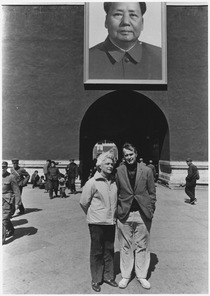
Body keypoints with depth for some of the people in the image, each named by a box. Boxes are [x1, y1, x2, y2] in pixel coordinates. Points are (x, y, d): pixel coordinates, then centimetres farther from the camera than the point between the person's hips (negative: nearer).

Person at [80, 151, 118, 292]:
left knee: (109, 250, 16)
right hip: (97, 222, -4)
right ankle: (96, 280, 28)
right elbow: (84, 202, -5)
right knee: (97, 251, 10)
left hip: (111, 222, 4)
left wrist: (114, 215, 11)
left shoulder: (114, 181, 1)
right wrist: (93, 214, 5)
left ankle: (109, 276, 35)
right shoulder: (92, 182, -13)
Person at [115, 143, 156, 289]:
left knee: (142, 246, 13)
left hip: (143, 214, 0)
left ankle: (142, 276, 31)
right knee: (125, 247, 12)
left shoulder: (147, 171, 0)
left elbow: (152, 193, 4)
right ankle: (126, 276, 30)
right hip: (124, 215, 0)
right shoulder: (118, 171, -1)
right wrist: (118, 210, 0)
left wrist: (150, 210, -1)